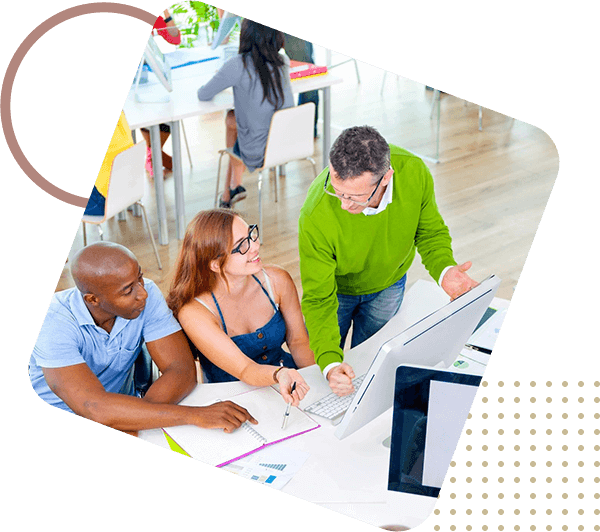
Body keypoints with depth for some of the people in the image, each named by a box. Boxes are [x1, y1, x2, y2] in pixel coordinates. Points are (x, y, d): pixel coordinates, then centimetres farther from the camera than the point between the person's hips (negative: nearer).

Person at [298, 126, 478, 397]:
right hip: (337, 288, -2)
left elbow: (430, 232, -13)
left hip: (389, 283, 2)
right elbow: (319, 299, -33)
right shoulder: (316, 217, -42)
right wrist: (329, 363, -46)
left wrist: (444, 270, -34)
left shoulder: (414, 173, -34)